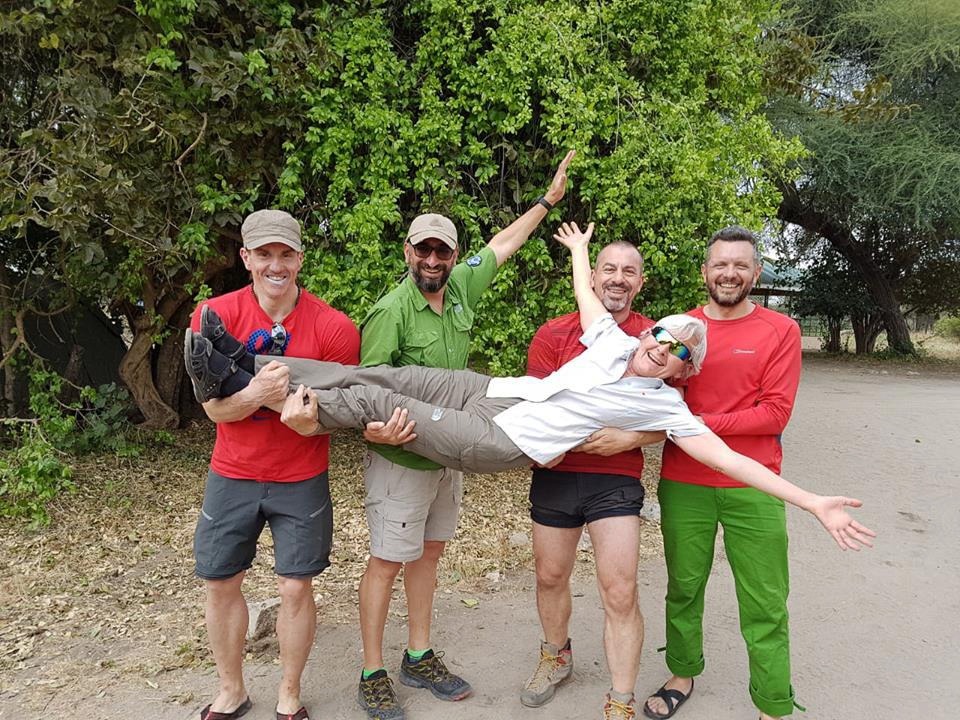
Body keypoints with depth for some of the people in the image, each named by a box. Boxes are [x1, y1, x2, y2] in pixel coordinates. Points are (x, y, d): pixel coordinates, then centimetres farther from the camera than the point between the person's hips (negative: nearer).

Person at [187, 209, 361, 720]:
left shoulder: (334, 328, -12)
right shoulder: (214, 317, -9)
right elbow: (214, 409, -10)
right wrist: (255, 395, -31)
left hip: (301, 479, -2)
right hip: (232, 476, 2)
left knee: (296, 587, 4)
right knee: (220, 584, 12)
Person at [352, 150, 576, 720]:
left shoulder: (460, 288, 0)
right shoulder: (391, 311, -18)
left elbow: (504, 245, 14)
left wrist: (549, 199, 20)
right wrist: (376, 429, -38)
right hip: (403, 458, -6)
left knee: (429, 553, 16)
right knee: (388, 562, 4)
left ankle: (420, 658, 33)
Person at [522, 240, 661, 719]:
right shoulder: (554, 334, 1)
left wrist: (627, 438, -18)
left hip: (617, 479, -2)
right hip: (555, 473, 2)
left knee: (620, 594, -3)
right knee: (550, 576, 17)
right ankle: (556, 656, 45)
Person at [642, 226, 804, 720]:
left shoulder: (780, 331, 0)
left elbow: (775, 413, -8)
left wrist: (702, 425, -15)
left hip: (752, 488, -2)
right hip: (683, 483, 2)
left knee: (764, 605, 5)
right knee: (683, 587, 14)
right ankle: (682, 676, 35)